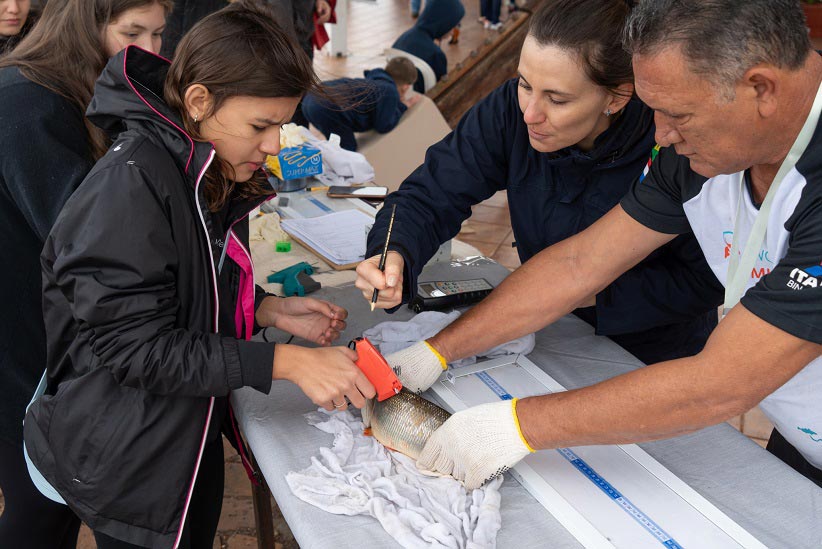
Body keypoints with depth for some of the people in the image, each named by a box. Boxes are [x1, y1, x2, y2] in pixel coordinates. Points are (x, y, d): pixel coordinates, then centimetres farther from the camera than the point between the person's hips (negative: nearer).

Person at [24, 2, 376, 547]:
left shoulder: (214, 177, 1)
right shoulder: (130, 186, -26)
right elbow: (134, 346, -27)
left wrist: (269, 309, -6)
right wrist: (285, 362, -30)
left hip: (192, 438, 8)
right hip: (126, 467, -8)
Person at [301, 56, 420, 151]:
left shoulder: (372, 80, 25)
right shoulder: (390, 92, 0)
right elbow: (383, 126, 2)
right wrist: (402, 106, 16)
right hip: (327, 109, -10)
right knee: (348, 149, 4)